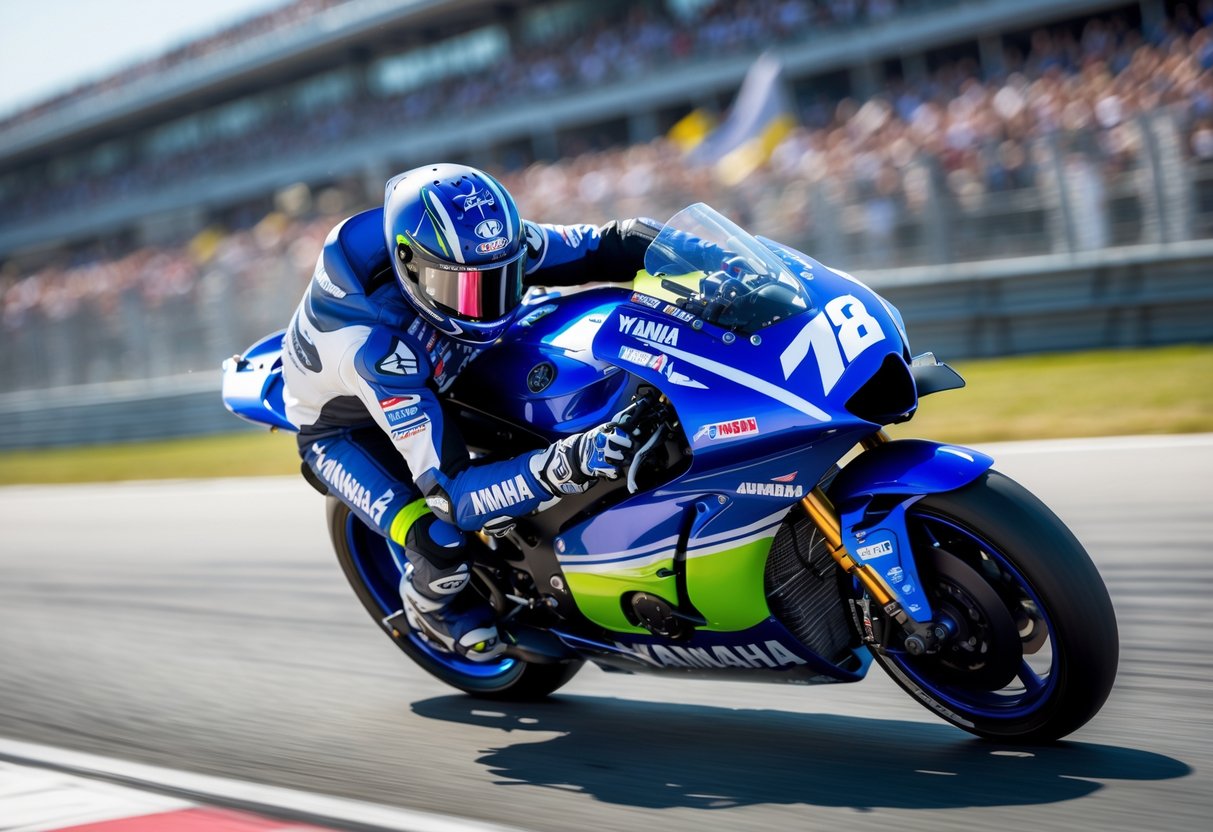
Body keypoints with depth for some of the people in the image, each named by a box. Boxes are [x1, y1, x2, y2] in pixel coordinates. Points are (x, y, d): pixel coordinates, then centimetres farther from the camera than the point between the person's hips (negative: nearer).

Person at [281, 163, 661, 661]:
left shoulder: (487, 245, -29)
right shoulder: (374, 345, -44)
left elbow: (601, 248, -15)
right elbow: (452, 494, -46)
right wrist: (562, 468, -61)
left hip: (443, 377, 6)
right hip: (344, 426, -5)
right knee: (444, 545, -28)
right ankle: (432, 601, 8)